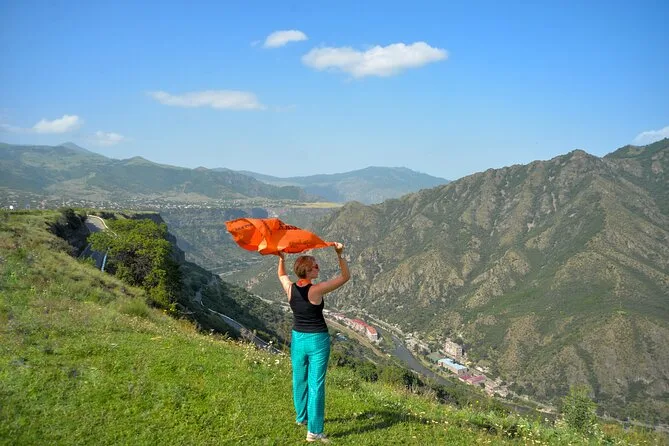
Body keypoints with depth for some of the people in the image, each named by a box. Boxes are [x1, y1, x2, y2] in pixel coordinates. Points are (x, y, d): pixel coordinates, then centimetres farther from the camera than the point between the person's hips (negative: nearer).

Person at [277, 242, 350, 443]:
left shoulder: (290, 289, -5)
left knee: (299, 379, 22)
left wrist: (281, 258, 15)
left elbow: (281, 275, 20)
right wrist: (340, 255, -22)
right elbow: (345, 277, -17)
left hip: (298, 338, 6)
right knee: (316, 384, 1)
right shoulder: (316, 290, -21)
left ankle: (301, 417, 43)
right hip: (317, 340, -6)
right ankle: (314, 431, 6)